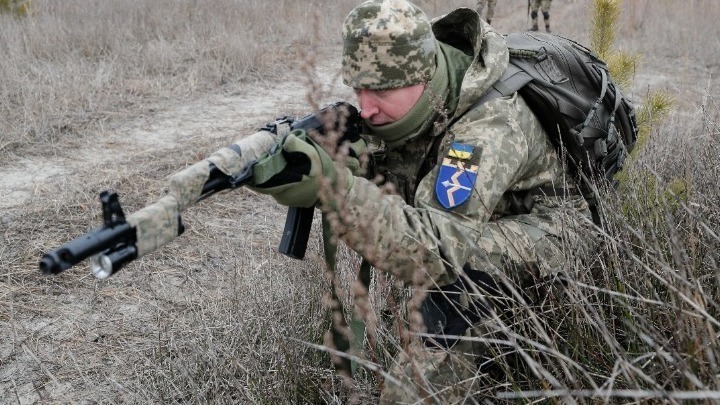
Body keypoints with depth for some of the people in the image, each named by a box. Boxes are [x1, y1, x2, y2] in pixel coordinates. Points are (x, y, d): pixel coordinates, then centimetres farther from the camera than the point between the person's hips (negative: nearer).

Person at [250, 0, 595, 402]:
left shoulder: (490, 126, -35)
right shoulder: (400, 106, -13)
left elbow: (433, 249, -44)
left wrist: (333, 187, -54)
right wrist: (333, 158, -32)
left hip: (546, 237, -9)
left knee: (455, 267, -32)